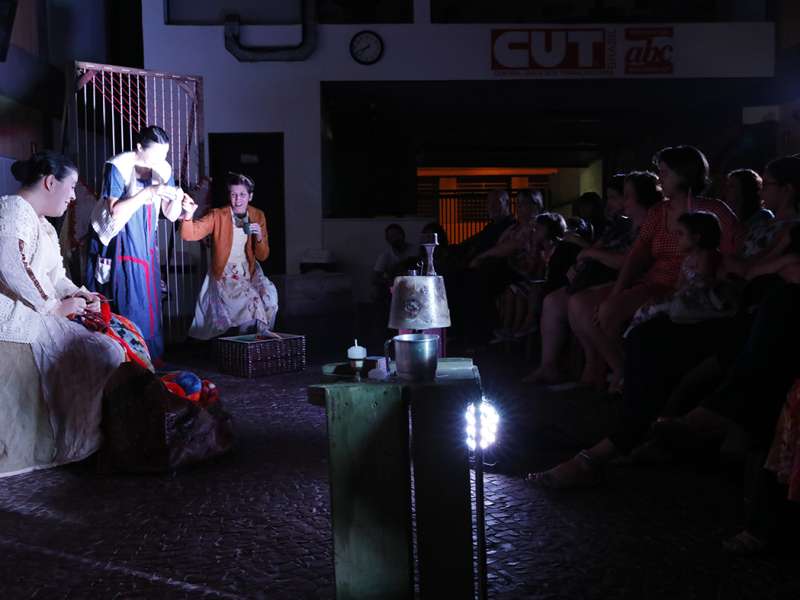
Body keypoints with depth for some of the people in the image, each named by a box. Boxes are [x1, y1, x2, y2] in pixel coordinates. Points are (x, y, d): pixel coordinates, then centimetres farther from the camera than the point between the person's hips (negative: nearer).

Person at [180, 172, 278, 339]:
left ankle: (261, 334, 1)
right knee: (251, 298, -25)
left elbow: (262, 256, 3)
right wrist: (188, 215, -44)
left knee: (269, 294, -20)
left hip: (249, 270, 4)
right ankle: (261, 330, 0)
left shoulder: (258, 216, 0)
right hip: (224, 273, -3)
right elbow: (189, 235, -24)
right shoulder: (218, 216, -10)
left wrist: (259, 237, -17)